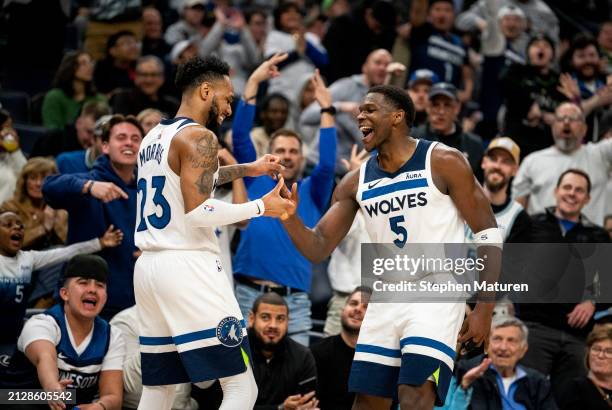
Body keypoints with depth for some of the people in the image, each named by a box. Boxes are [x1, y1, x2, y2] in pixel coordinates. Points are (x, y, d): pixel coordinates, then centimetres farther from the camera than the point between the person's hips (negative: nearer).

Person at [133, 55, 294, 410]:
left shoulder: (154, 137, 18)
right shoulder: (198, 137, -9)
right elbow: (198, 211, -19)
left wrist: (247, 170, 40)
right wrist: (260, 207, -9)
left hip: (148, 266, 9)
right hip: (187, 266, -9)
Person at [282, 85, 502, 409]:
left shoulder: (443, 163, -8)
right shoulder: (355, 182, 7)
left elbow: (488, 234, -7)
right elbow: (318, 249, 7)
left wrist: (484, 310, -12)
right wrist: (290, 218, -14)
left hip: (436, 299, -6)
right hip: (386, 301, 6)